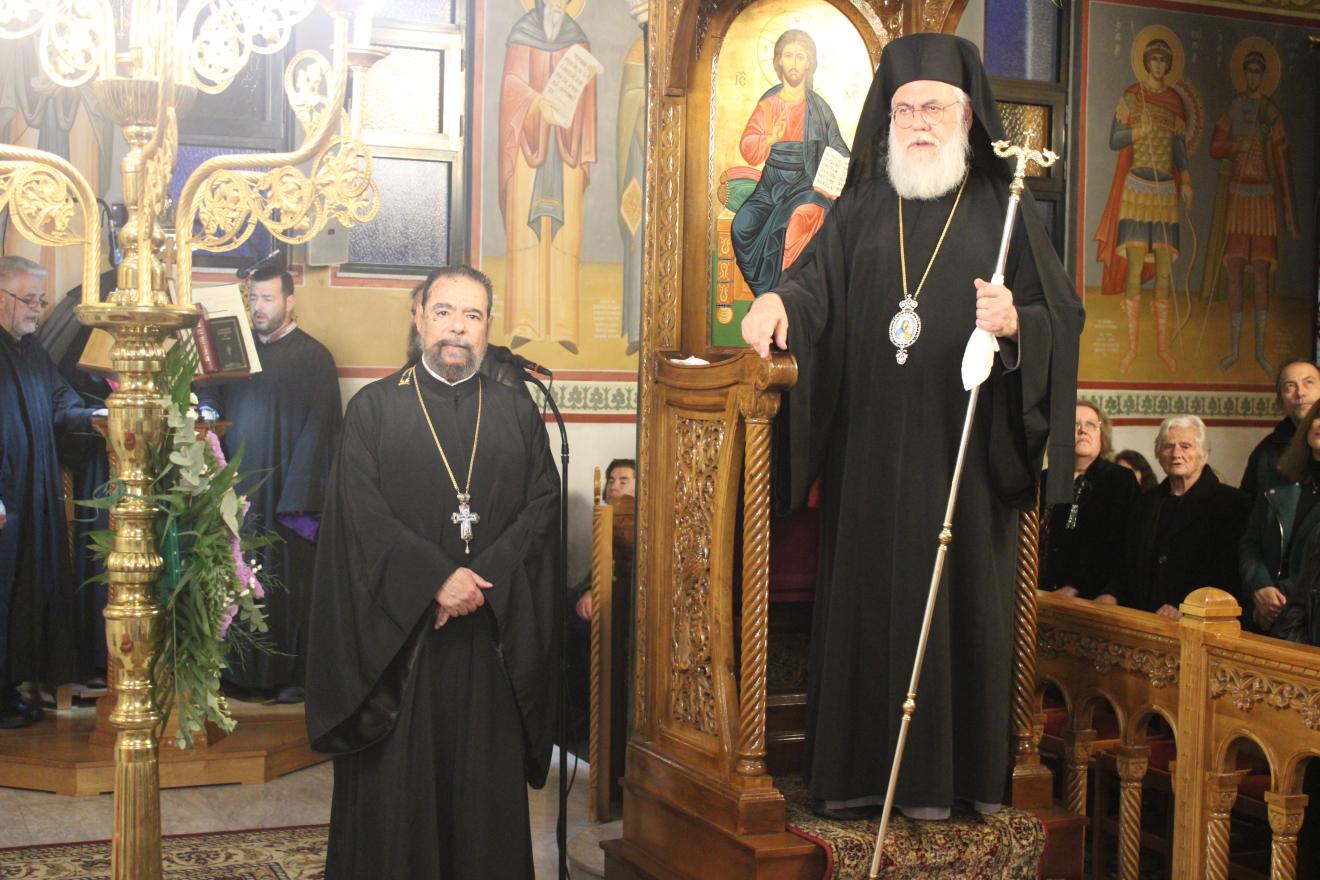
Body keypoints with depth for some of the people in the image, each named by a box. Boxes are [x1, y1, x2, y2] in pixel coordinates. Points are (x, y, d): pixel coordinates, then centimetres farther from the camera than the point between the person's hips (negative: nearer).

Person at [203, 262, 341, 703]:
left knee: (288, 583, 1)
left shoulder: (313, 358, -4)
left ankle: (295, 674, 10)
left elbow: (317, 432, -10)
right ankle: (241, 667, 18)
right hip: (237, 490, 5)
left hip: (286, 493, -5)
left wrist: (299, 501, -16)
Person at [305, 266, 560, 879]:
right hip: (394, 630, -2)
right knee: (394, 787, 2)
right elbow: (362, 513, -6)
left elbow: (542, 507, 2)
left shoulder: (519, 415, 11)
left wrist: (483, 579, -13)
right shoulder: (373, 408, 4)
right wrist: (437, 579, -16)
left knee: (487, 785, 5)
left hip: (493, 633, 2)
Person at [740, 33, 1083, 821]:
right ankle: (861, 769, 9)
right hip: (870, 448, 2)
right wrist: (780, 300, -17)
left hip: (962, 445, -2)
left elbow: (1063, 313, 2)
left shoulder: (1003, 208, 7)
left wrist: (1017, 322, -19)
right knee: (865, 595, 2)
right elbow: (817, 284, 4)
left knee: (958, 598, 0)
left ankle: (948, 770, 9)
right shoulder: (862, 209, 14)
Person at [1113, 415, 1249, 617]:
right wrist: (1111, 595, 3)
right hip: (1141, 620, 5)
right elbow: (1127, 566, 22)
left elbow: (1226, 572, -6)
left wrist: (1184, 608, -17)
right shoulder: (1146, 504, 23)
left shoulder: (1231, 503, 4)